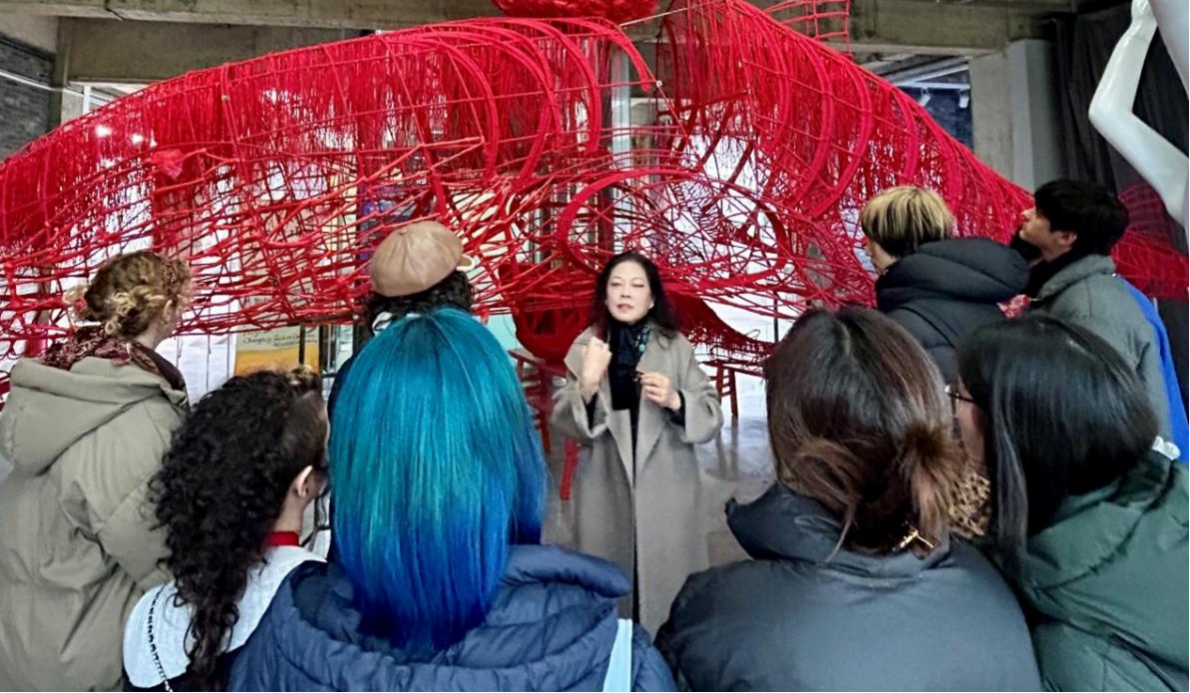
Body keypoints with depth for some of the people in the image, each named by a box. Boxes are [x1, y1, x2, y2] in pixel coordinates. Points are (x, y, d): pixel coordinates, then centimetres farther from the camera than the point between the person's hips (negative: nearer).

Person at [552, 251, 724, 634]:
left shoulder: (675, 346, -1)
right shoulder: (588, 345, 1)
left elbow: (712, 418, -1)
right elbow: (565, 424, -3)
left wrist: (675, 401, -19)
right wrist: (587, 385, -20)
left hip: (666, 494, 0)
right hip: (606, 492, 1)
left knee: (667, 586, 4)